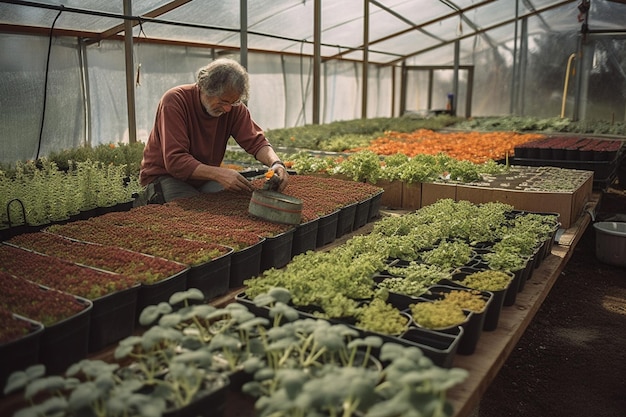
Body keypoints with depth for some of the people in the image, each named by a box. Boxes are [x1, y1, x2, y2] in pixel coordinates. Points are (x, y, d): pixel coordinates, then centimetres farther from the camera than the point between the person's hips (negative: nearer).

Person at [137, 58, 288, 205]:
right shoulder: (175, 101, -23)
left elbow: (256, 141, -8)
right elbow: (175, 161, -30)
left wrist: (276, 163, -30)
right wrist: (219, 174, -42)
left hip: (205, 177, 6)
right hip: (165, 176, -5)